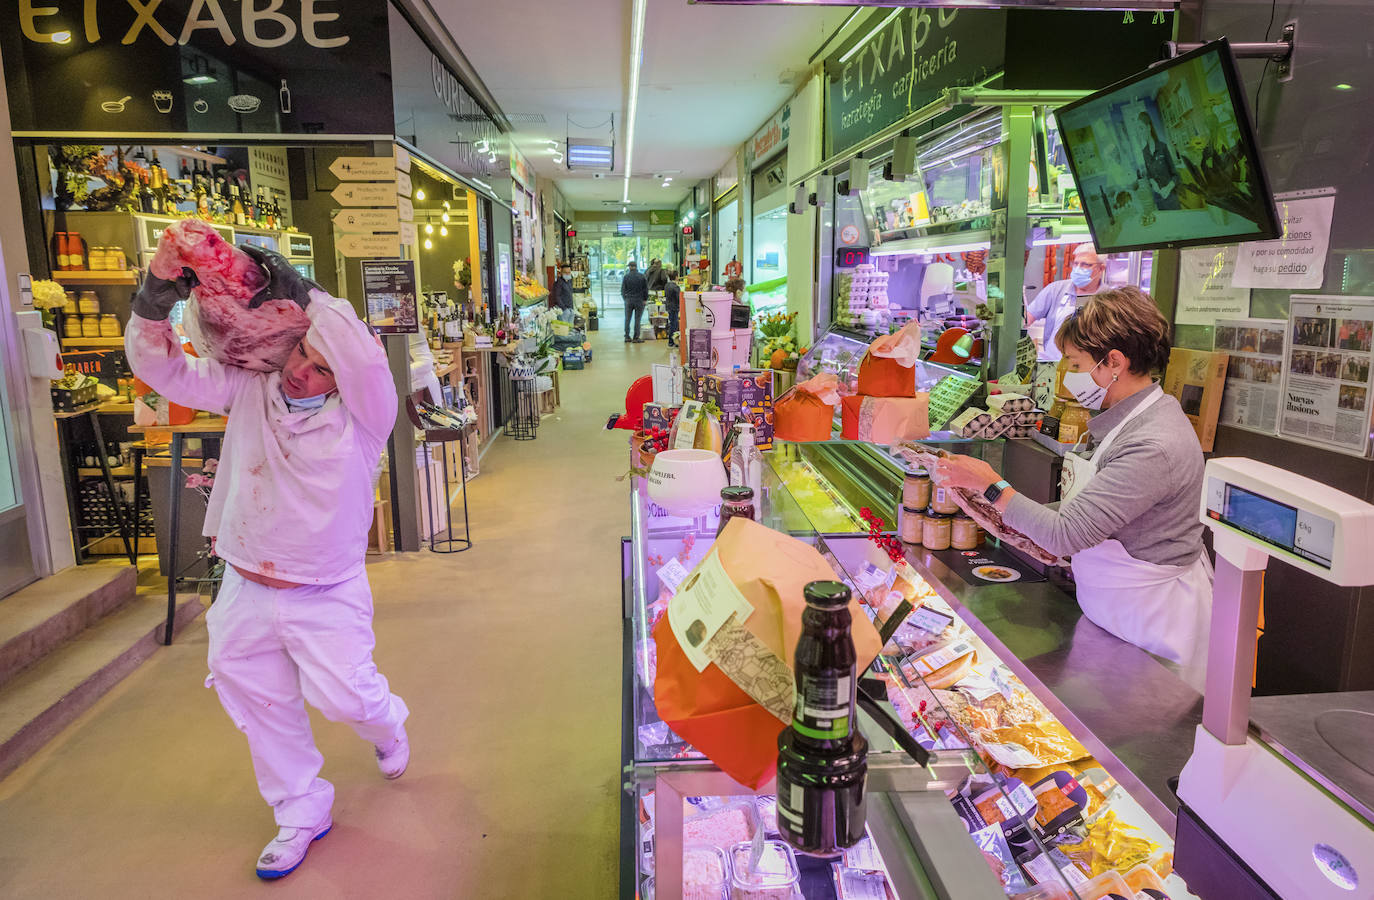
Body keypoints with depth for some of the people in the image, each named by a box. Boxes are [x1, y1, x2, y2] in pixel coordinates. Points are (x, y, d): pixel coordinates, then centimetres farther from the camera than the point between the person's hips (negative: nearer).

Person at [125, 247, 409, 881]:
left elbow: (365, 357, -38)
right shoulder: (251, 386, -5)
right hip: (246, 590, 5)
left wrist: (293, 288, -33)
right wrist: (157, 297, -23)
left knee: (344, 696, -8)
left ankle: (385, 725, 33)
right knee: (261, 705, 14)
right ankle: (301, 813, 37)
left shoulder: (364, 413, -18)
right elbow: (162, 368, -4)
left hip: (326, 595, -4)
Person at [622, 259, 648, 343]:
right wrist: (645, 299, 9)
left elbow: (623, 289, 1)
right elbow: (646, 289, 1)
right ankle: (636, 337, 3)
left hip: (628, 300, 1)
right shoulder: (641, 276, -3)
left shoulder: (626, 277, -3)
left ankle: (627, 337, 12)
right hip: (639, 300, -1)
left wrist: (625, 299, 13)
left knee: (627, 319, 11)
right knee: (637, 319, 2)